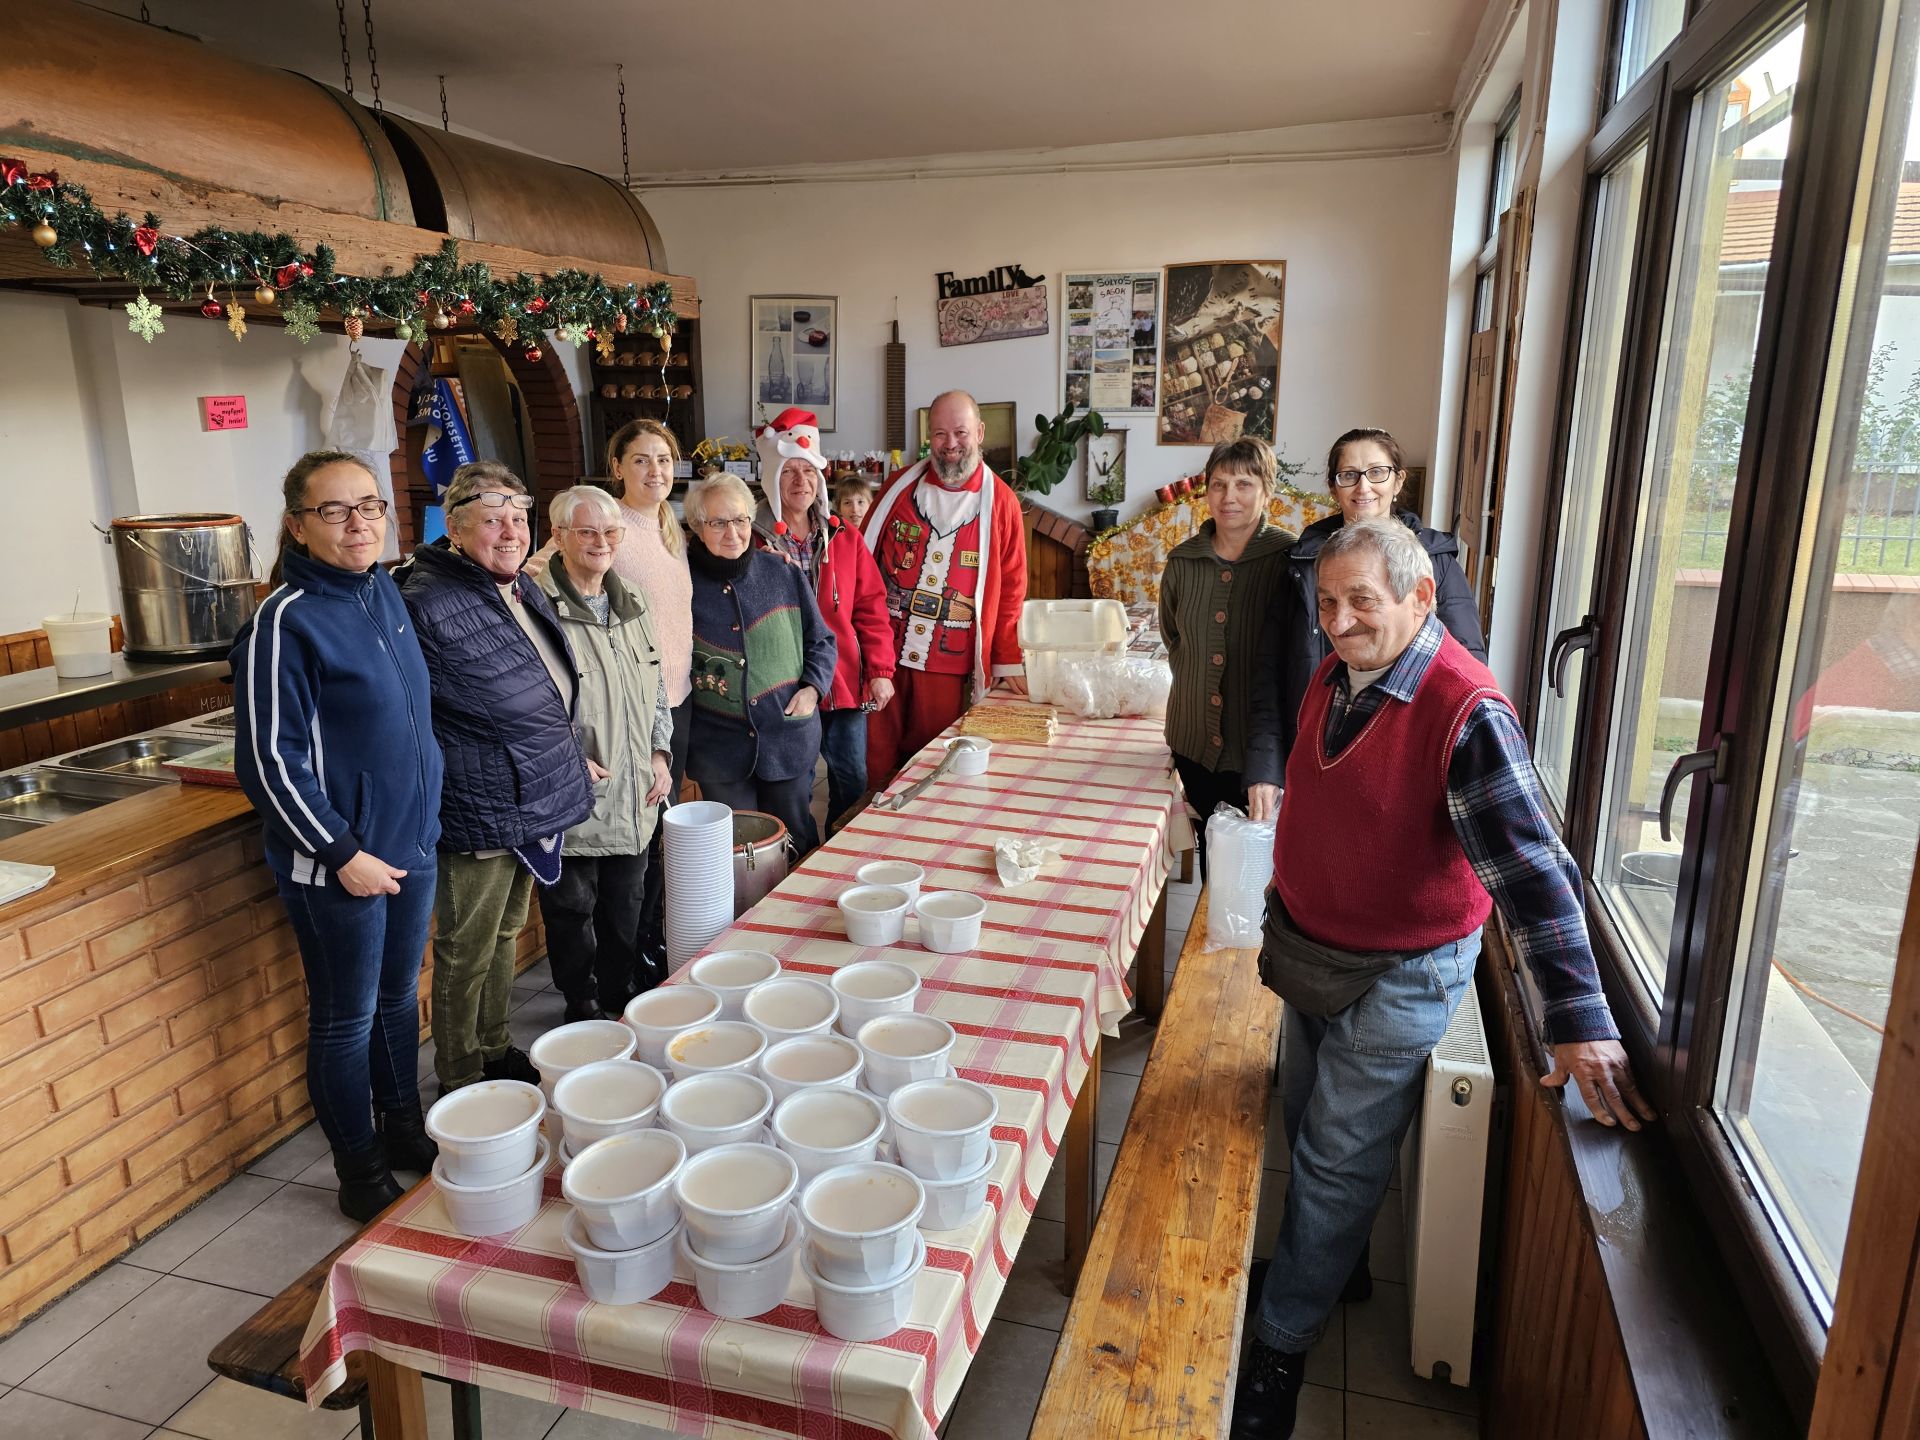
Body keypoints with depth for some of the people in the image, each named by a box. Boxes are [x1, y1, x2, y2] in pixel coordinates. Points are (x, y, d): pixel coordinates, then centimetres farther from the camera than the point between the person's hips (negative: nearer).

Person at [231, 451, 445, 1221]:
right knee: (347, 1021, 10)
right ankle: (362, 1175, 28)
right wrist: (342, 853, -16)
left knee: (400, 999, 21)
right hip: (339, 863, -6)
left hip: (411, 842, 7)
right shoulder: (284, 622, -18)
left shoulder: (384, 592, 3)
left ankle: (404, 1131, 40)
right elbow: (269, 761, -17)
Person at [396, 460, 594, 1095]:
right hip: (478, 816, -8)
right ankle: (460, 1083, 27)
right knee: (467, 953, 9)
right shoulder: (427, 603, -22)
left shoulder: (524, 591, 6)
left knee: (505, 933, 23)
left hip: (535, 804, 9)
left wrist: (567, 758, 21)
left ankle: (497, 1052, 41)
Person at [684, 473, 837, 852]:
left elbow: (821, 640, 12)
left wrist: (812, 687, -4)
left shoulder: (784, 575, 2)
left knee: (798, 843, 12)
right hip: (719, 747, -1)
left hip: (788, 738, 1)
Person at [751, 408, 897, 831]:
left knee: (853, 783, 10)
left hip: (846, 685, 4)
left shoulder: (845, 539, 9)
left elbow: (871, 606, 8)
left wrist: (881, 670, 1)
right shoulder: (754, 542, -3)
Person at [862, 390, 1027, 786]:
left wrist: (1007, 662, 4)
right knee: (878, 762, 6)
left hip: (950, 664, -1)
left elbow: (1011, 587, 4)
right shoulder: (901, 485, 6)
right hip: (883, 652, 1)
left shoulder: (1000, 500, 1)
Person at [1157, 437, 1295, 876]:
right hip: (1195, 740, 4)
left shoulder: (1289, 558, -10)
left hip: (1261, 741, -4)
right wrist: (1196, 680, 10)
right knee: (1210, 844, 17)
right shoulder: (1183, 560, 3)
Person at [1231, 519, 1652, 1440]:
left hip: (1398, 976, -7)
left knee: (1338, 1164, 6)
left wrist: (1579, 1022, -35)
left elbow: (1531, 869, -31)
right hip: (1309, 949, 7)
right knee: (1309, 1131, 22)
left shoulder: (1466, 711, -26)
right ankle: (1330, 1267, 46)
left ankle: (1279, 1347, 24)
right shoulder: (1335, 676, -2)